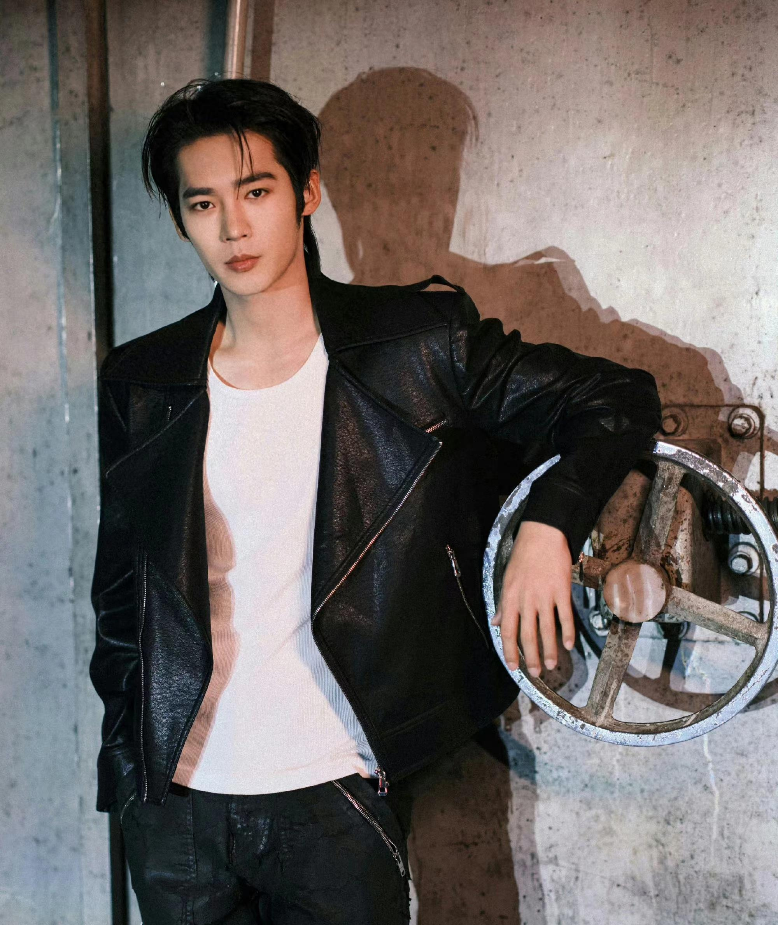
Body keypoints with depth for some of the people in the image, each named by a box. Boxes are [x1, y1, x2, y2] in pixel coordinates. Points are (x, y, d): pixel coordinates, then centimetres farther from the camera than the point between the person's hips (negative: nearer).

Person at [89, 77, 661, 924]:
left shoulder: (418, 347, -5)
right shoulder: (138, 385, 3)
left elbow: (617, 400, -1)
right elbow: (120, 593, 11)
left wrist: (547, 525, -16)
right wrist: (123, 758, 9)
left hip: (333, 798, -2)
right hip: (172, 801, 3)